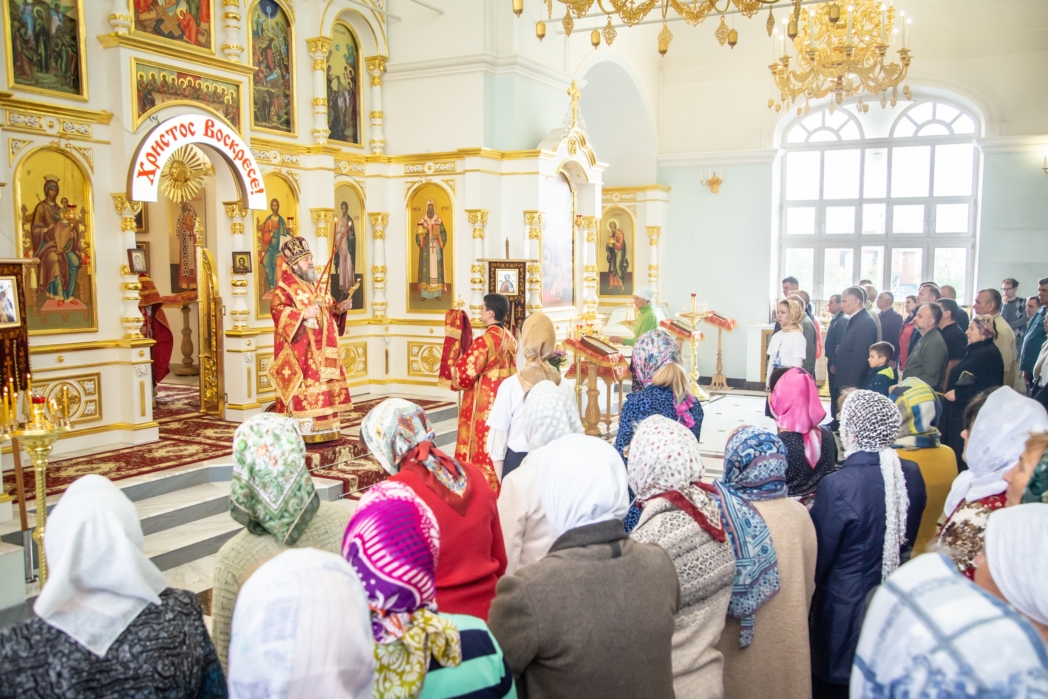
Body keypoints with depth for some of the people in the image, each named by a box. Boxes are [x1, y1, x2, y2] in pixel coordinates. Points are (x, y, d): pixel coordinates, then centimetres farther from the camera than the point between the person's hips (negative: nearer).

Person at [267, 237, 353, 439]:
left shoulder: (317, 287, 18)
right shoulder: (284, 289, -7)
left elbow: (328, 310, 24)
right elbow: (277, 309, -22)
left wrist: (339, 308, 4)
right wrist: (303, 313, -31)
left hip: (321, 351, 8)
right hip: (300, 352, -8)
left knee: (324, 388, 10)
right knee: (302, 391, -10)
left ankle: (323, 430, 17)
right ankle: (300, 432, -5)